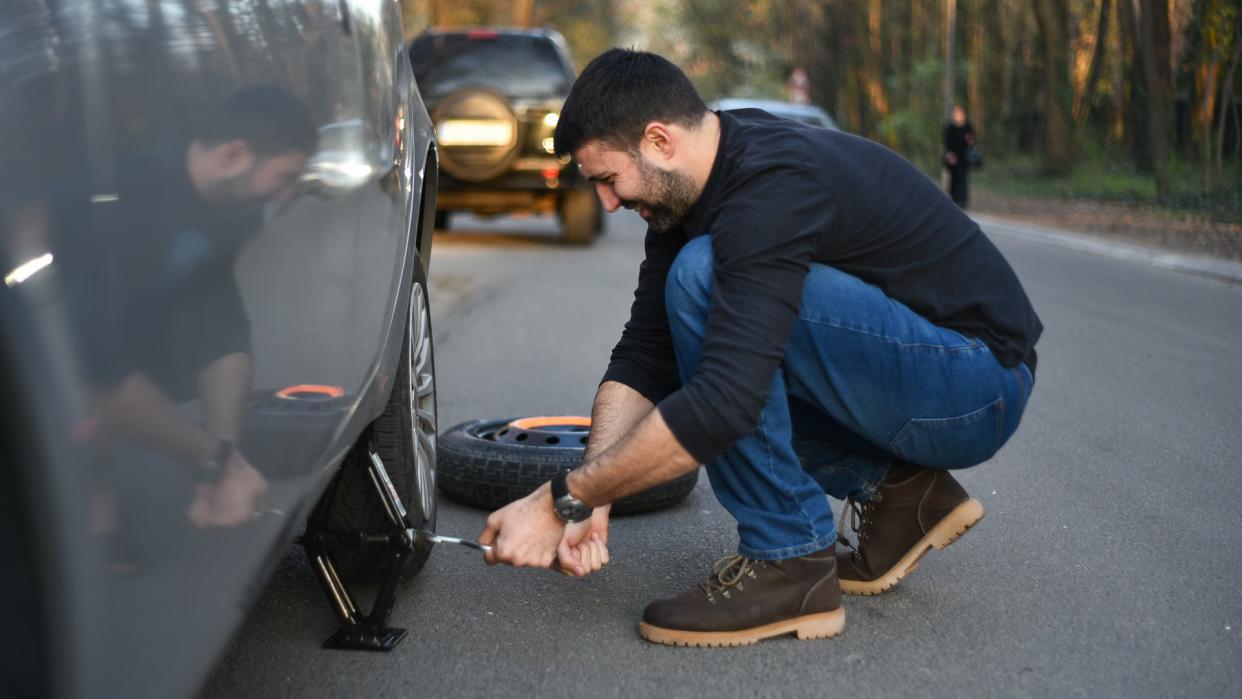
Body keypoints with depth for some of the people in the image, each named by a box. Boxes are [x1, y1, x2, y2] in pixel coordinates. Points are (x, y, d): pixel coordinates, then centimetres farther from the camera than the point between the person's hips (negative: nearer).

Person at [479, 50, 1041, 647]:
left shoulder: (776, 183, -27)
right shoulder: (685, 191, 2)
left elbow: (725, 401, -35)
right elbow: (643, 356, 1)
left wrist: (563, 501, -28)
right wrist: (590, 500, -14)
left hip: (979, 382, -9)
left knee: (700, 276, -25)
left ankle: (789, 563, -15)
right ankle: (897, 489, 9)